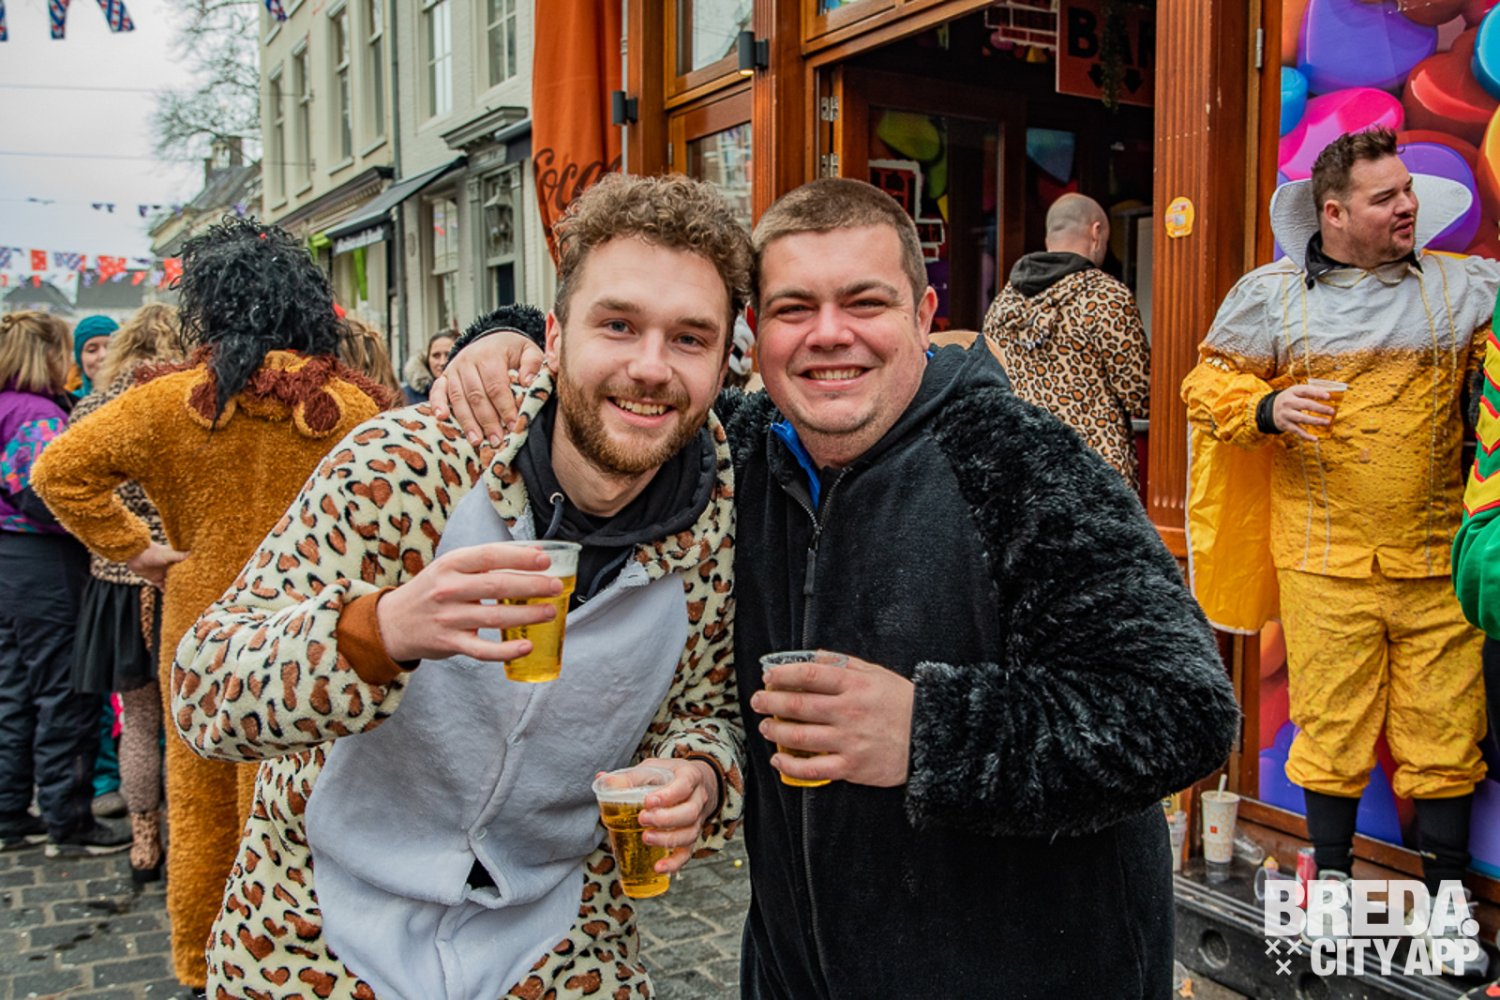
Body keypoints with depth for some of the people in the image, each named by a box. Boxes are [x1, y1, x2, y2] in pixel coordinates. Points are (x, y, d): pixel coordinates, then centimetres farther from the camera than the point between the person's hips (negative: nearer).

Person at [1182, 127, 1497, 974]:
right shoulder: (1271, 295, 5)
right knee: (1331, 728, 6)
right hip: (1327, 562, -1)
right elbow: (1209, 381, 7)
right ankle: (1333, 884, 26)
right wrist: (1266, 408, -10)